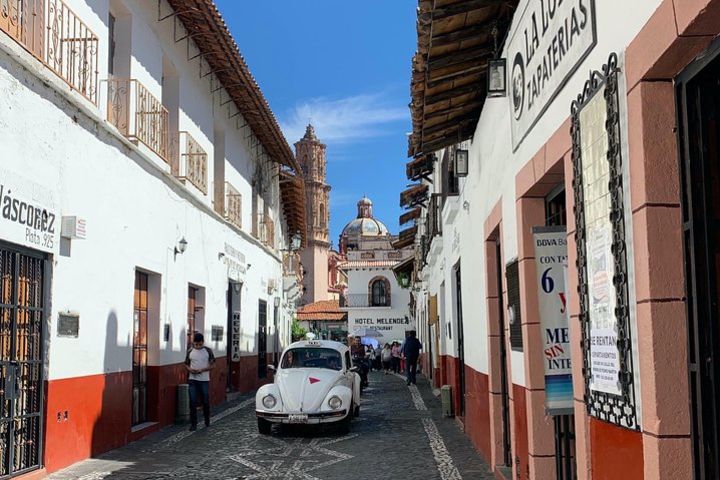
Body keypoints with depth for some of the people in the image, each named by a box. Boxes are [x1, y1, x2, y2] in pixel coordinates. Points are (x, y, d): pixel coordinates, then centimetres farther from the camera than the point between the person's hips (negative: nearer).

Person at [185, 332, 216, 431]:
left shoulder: (208, 351, -1)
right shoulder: (190, 352, 5)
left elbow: (212, 365, -1)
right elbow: (186, 364, 12)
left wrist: (202, 370, -17)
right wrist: (190, 370, -10)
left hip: (204, 380, -1)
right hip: (192, 379, 1)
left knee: (205, 401, 7)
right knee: (193, 402, -3)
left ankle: (207, 420, 29)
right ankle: (193, 424, 3)